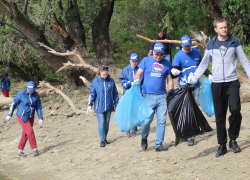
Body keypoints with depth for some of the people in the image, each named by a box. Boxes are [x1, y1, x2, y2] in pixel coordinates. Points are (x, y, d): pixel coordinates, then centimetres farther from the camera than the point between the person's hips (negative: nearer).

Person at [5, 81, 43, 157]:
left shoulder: (36, 95, -3)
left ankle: (20, 151, 16)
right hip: (22, 116, -5)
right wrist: (9, 115, -1)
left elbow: (39, 107, 3)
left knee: (25, 134, 7)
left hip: (30, 117, 5)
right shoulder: (21, 94, -14)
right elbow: (14, 103, -5)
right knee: (30, 131, -15)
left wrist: (40, 118, -2)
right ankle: (35, 149, -6)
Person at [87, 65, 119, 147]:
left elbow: (115, 93, 8)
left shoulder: (111, 81, 0)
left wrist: (117, 104, 11)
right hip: (99, 107, -2)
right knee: (101, 124, -4)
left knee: (107, 123, 11)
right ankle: (102, 140, 3)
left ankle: (105, 139, 23)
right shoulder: (95, 82, -5)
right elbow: (92, 94, 0)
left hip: (109, 107, 2)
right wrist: (90, 105, -3)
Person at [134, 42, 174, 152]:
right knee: (147, 120, -8)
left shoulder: (167, 64, 9)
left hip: (162, 96, 2)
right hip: (148, 96, -2)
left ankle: (158, 145, 9)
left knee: (162, 121, 0)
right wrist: (137, 80, -14)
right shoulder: (146, 61, 6)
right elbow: (138, 74, 9)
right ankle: (144, 137, 21)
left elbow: (169, 80, 13)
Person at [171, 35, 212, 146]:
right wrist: (174, 73, -34)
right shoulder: (178, 56, -7)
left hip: (196, 86, 4)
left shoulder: (197, 52, 8)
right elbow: (174, 73, -11)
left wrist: (209, 75, 10)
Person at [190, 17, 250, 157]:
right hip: (217, 84, 2)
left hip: (232, 82, -1)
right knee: (220, 116, 3)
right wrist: (193, 81, 9)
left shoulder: (235, 42, 3)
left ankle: (233, 140, 0)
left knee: (235, 109, -18)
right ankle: (222, 145, 11)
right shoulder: (211, 44, 7)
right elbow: (203, 64, 12)